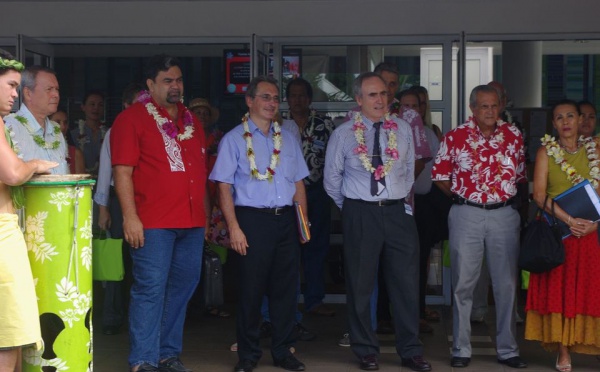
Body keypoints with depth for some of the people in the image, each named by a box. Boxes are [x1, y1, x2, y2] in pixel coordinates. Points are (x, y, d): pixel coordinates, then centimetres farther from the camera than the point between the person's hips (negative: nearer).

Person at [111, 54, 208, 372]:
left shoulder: (190, 121, 18)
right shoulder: (132, 119, -3)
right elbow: (122, 171, -10)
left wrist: (205, 214, 18)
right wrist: (130, 217, -17)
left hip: (192, 222, 7)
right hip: (153, 224, -7)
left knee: (182, 287, 10)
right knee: (150, 289, -7)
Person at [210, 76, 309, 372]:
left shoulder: (287, 139, 15)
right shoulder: (234, 139, 0)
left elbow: (298, 183, 15)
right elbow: (224, 186, -5)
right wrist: (234, 227, -13)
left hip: (285, 219, 4)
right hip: (252, 218, -4)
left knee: (286, 287, 7)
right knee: (251, 288, 0)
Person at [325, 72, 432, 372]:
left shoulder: (402, 129, 4)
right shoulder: (343, 134, -2)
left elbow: (409, 170, 13)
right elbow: (332, 178, 8)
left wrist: (401, 199, 9)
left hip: (397, 211, 2)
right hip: (360, 213, -2)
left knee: (406, 282, 4)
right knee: (360, 286, 5)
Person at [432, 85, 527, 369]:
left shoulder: (513, 136, 5)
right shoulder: (455, 137, -2)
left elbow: (521, 174, 12)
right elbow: (439, 175, 5)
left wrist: (511, 197, 3)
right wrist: (461, 196, 3)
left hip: (504, 214, 2)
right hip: (466, 215, -2)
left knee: (507, 284, 5)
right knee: (463, 284, 3)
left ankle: (507, 349, 16)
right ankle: (461, 350, 13)